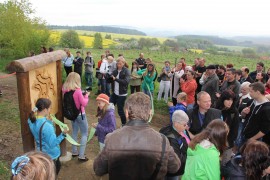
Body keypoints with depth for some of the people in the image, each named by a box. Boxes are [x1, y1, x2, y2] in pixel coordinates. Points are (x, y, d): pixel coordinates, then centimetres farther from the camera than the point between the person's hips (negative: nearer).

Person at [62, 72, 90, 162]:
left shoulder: (65, 90, -6)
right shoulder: (77, 90, -25)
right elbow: (84, 103, -18)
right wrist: (86, 95, -3)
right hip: (80, 115, -6)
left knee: (74, 132, 22)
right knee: (84, 134, 8)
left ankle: (74, 152, 34)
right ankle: (81, 156, 9)